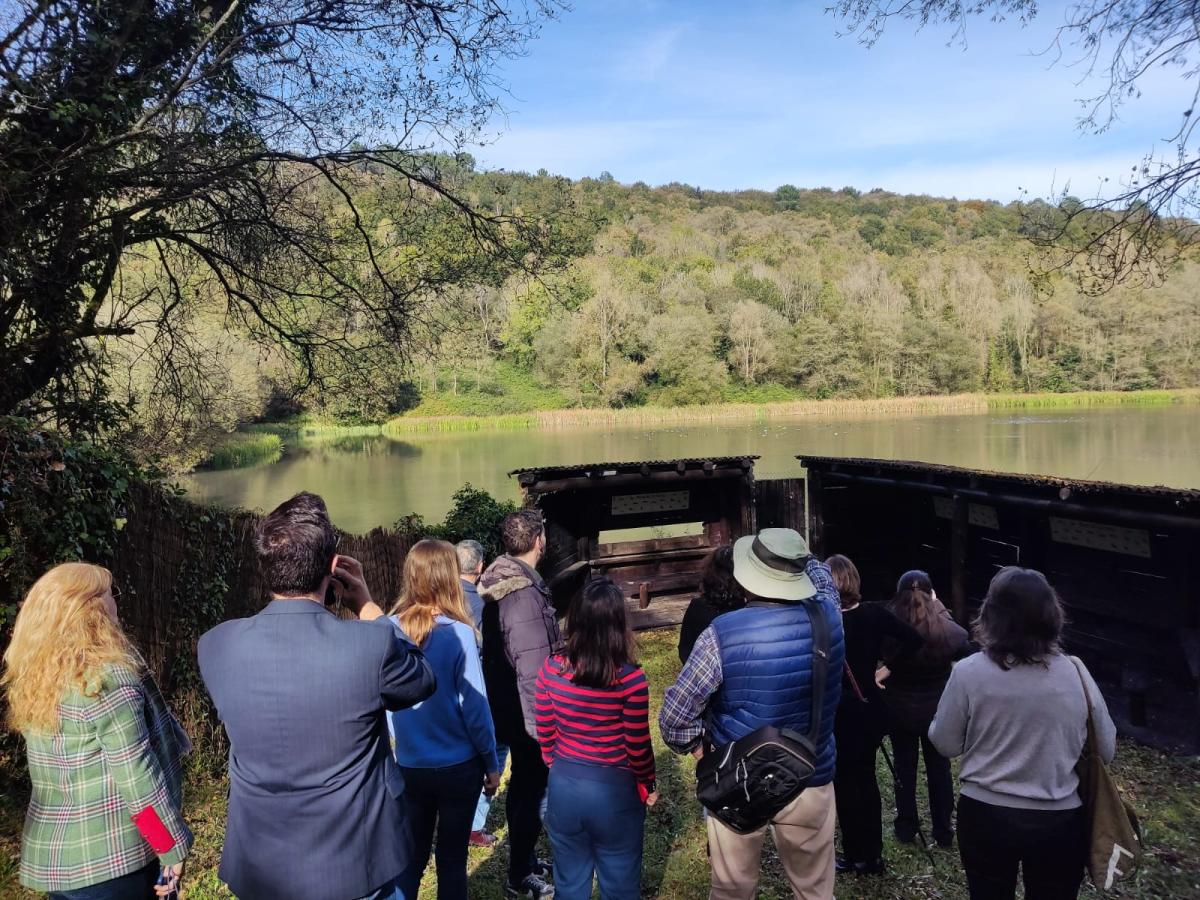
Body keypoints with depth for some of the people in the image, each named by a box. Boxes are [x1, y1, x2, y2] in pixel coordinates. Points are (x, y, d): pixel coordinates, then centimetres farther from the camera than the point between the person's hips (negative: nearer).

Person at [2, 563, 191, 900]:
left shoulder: (35, 682, 4)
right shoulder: (108, 676, -19)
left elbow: (61, 769, 12)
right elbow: (137, 777, -20)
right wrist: (173, 845, -11)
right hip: (112, 857, -7)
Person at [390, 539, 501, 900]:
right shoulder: (458, 634, -20)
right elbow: (474, 707, -14)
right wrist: (491, 763, -1)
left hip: (408, 767, 3)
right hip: (458, 767, -3)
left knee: (410, 856, 19)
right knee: (452, 859, 14)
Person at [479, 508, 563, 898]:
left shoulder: (503, 582, 4)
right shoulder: (524, 593, -27)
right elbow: (532, 668, -27)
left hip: (509, 707, 9)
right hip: (529, 714, -9)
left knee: (523, 785, 22)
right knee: (531, 791, 5)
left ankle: (524, 859, 38)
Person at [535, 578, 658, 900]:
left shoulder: (552, 669, -11)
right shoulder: (630, 678, -21)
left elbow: (545, 733, 0)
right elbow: (637, 746, -13)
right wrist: (649, 785, 6)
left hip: (563, 787, 3)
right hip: (616, 790, -3)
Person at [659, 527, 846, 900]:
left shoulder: (722, 633, -23)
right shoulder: (827, 617, -14)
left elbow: (674, 715, -17)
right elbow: (821, 575, 12)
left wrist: (695, 743, 2)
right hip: (811, 782, 3)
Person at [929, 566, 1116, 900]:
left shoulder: (968, 672, -15)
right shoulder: (1076, 672, -10)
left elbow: (945, 744, -5)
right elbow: (1106, 750, 2)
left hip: (984, 817, -1)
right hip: (1060, 821, 1)